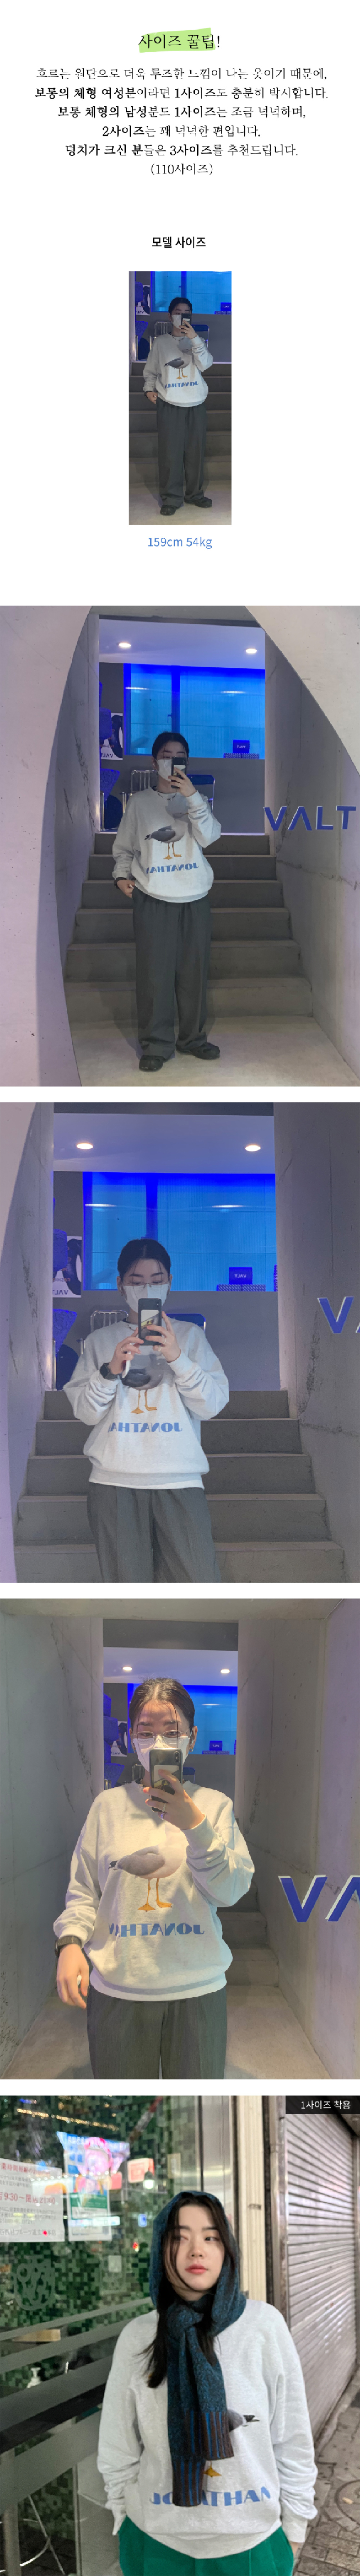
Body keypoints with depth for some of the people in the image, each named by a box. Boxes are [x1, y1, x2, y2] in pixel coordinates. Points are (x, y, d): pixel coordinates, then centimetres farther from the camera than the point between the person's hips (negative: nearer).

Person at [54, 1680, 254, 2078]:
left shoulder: (214, 1805, 4)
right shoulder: (108, 1805, 5)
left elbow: (231, 1891, -5)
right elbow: (83, 1890, 5)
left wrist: (194, 1825, -16)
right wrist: (70, 1942, -13)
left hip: (197, 1989, 0)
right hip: (117, 1988, 0)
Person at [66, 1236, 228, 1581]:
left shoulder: (190, 1335, 14)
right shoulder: (101, 1341, 16)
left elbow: (212, 1405, 4)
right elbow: (84, 1411, 8)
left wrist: (177, 1358, -10)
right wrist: (111, 1370, -8)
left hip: (180, 1480, 0)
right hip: (115, 1483, 0)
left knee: (200, 1587, -12)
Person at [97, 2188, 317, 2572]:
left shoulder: (264, 2325, -11)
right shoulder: (138, 2338, -7)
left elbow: (292, 2437, -3)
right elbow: (119, 2446, 2)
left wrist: (294, 2524, 1)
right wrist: (126, 2518, 4)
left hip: (253, 2544, -1)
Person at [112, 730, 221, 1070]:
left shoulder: (196, 800, 10)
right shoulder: (140, 802, 7)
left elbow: (209, 837, -7)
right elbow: (124, 847, 13)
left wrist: (193, 797, -16)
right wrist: (123, 875, -6)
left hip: (194, 898, 2)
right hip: (152, 898, -2)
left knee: (194, 971, 5)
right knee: (154, 973, -5)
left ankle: (193, 1038, 18)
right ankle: (156, 1044, 1)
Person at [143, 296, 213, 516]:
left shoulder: (197, 340, 8)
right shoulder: (161, 342, 6)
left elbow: (206, 365, -9)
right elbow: (151, 371, 13)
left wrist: (195, 339, -18)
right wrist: (150, 389, -5)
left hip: (196, 404, 1)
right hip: (169, 405, -1)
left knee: (196, 451, 6)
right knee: (170, 453, -5)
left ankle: (195, 493, 19)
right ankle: (171, 498, 1)